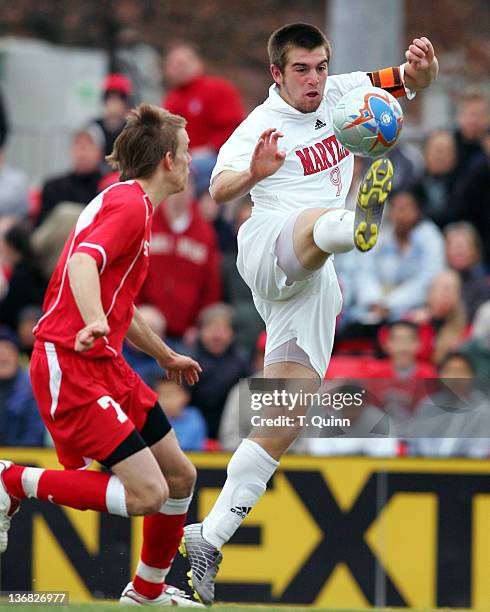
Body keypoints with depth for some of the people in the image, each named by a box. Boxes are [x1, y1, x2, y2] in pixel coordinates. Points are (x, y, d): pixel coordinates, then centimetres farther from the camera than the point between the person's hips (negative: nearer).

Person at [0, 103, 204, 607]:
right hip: (71, 368, -10)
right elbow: (83, 262, -30)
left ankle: (148, 592, 26)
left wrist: (166, 357, 46)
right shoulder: (129, 203, -12)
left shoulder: (130, 202, 21)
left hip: (104, 364, 10)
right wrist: (95, 323, -48)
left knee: (179, 475, 11)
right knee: (147, 493, -18)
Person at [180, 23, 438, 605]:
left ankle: (209, 537, 4)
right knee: (315, 223, -39)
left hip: (312, 283, 6)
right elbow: (219, 188, -18)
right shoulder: (262, 125, -3)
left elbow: (412, 80, 18)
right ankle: (357, 223, -79)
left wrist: (421, 64, -7)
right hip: (268, 243, -6)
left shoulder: (340, 94, 14)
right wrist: (253, 174, -41)